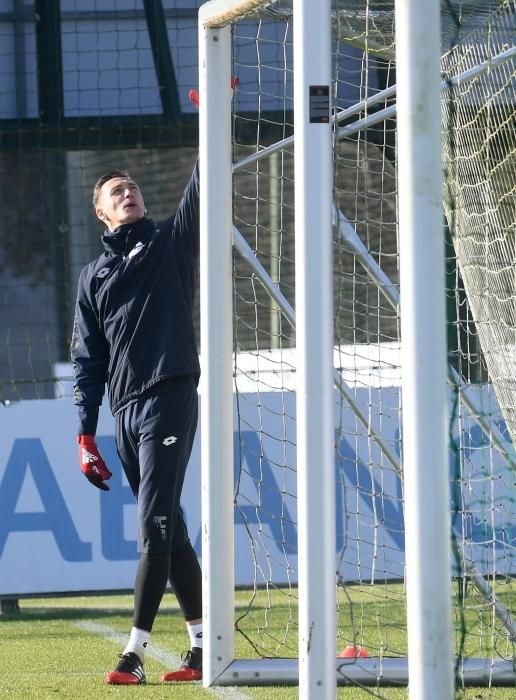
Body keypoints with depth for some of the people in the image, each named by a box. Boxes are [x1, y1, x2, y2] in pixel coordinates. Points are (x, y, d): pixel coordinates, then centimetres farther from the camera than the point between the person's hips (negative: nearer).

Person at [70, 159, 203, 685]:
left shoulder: (171, 243, 9)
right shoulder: (94, 276, 19)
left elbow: (201, 189, -4)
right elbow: (87, 360, 16)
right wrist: (85, 434, 8)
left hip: (169, 400, -5)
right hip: (124, 413, 5)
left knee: (155, 527, -12)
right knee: (168, 529, 7)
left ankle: (135, 650, -15)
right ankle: (203, 644, 11)